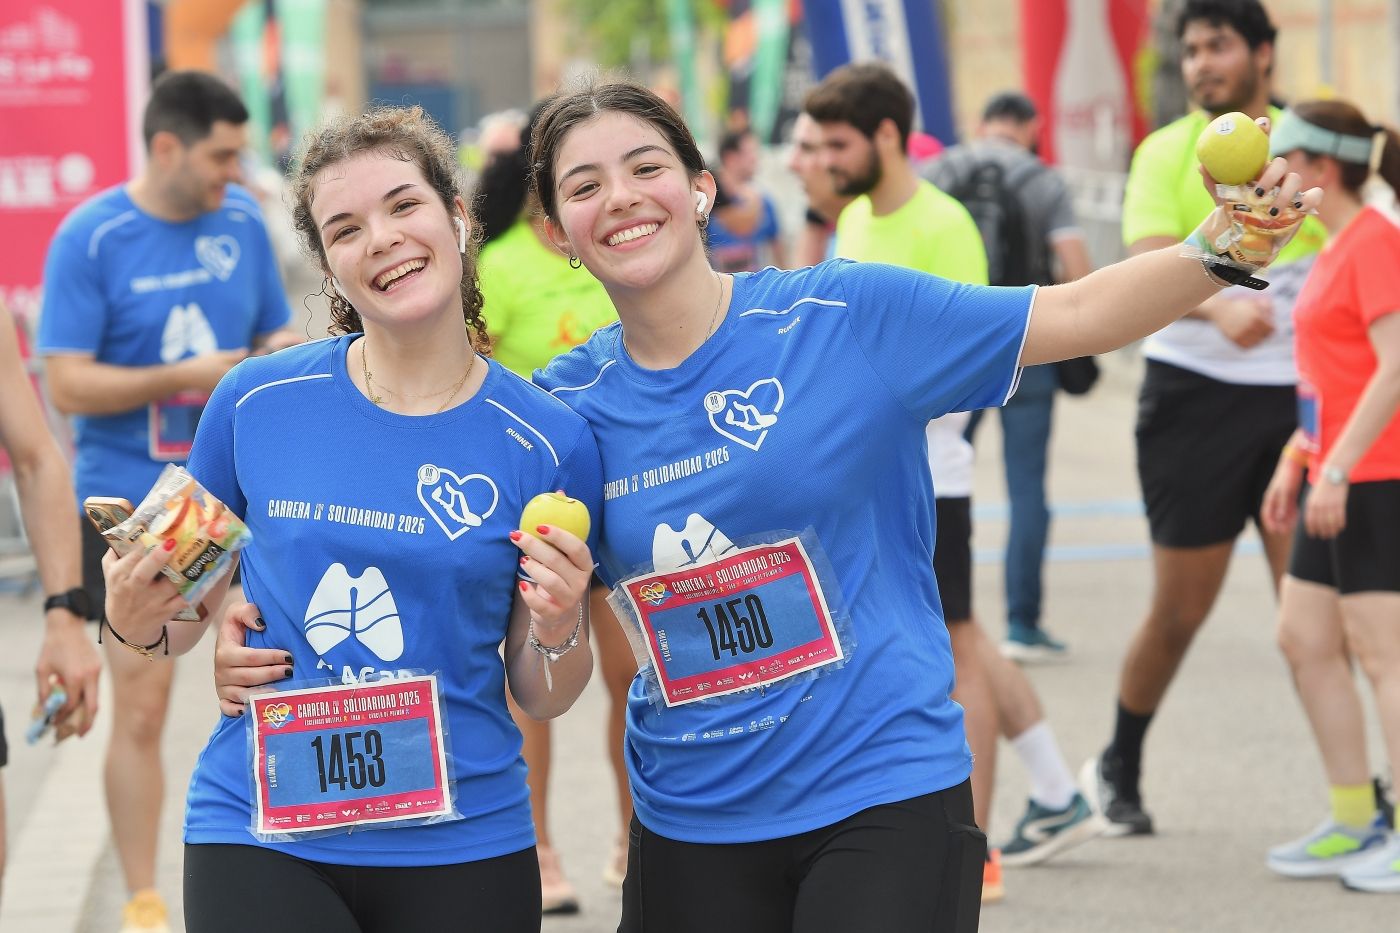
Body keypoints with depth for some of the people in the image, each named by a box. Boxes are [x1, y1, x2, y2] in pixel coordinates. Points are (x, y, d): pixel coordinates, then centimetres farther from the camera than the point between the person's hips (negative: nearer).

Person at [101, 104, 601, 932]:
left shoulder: (549, 443, -4)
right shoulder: (259, 402, -3)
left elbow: (542, 698, 4)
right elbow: (187, 610, 10)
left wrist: (558, 630, -17)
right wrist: (137, 622, -11)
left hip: (463, 844, 0)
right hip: (262, 831, 0)